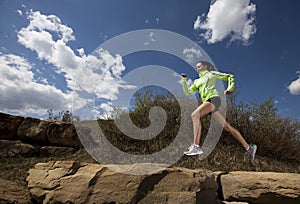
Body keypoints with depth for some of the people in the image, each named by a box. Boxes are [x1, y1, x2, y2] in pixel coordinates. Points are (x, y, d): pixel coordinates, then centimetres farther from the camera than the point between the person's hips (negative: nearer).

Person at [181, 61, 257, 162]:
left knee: (195, 115, -29)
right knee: (227, 127, 2)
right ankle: (248, 148, 9)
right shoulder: (197, 81, 30)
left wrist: (230, 88, 0)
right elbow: (187, 92, 20)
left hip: (213, 98, -6)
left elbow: (230, 77, 18)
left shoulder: (211, 74, 17)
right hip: (207, 101, 6)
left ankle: (196, 146, -37)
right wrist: (184, 80, 9)